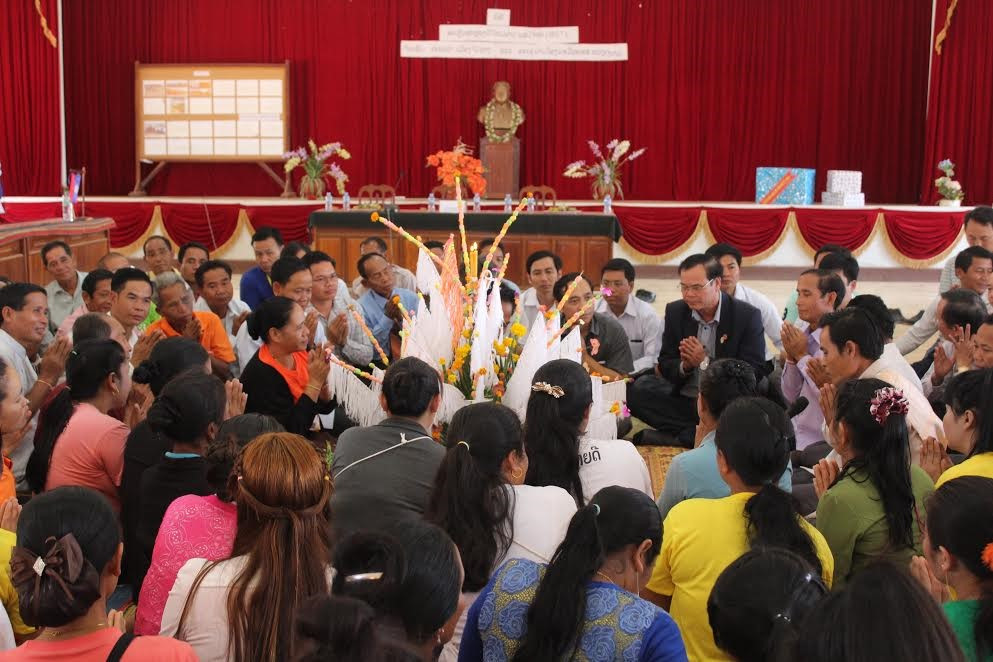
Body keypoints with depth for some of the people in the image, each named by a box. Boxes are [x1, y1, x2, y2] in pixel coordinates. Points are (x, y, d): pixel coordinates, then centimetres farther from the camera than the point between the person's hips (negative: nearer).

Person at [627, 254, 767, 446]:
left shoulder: (747, 315, -7)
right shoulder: (675, 311, 5)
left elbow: (755, 372, -11)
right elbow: (665, 365, 9)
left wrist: (704, 362, -17)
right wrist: (684, 366, -15)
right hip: (683, 399, 4)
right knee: (637, 390, -21)